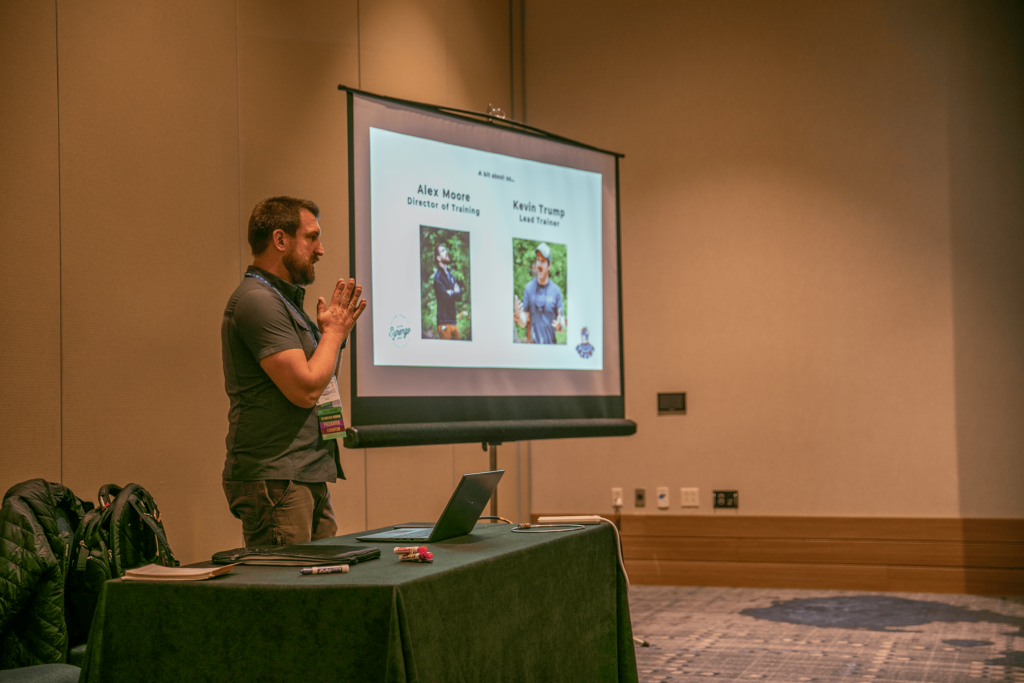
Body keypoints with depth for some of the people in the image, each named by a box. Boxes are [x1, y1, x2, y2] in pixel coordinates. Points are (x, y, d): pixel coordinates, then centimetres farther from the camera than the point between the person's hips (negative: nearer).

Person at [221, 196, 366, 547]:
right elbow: (305, 389, -19)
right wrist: (333, 332, -4)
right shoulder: (258, 300, -13)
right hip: (274, 480, -10)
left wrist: (334, 331, 11)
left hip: (309, 478, 10)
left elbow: (318, 379, 24)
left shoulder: (284, 299, 19)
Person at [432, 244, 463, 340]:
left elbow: (459, 295, 8)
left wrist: (451, 293, -11)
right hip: (444, 322, -8)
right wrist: (455, 293, 3)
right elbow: (447, 299, -15)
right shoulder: (438, 276, -9)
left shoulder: (450, 276, 19)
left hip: (454, 320, 8)